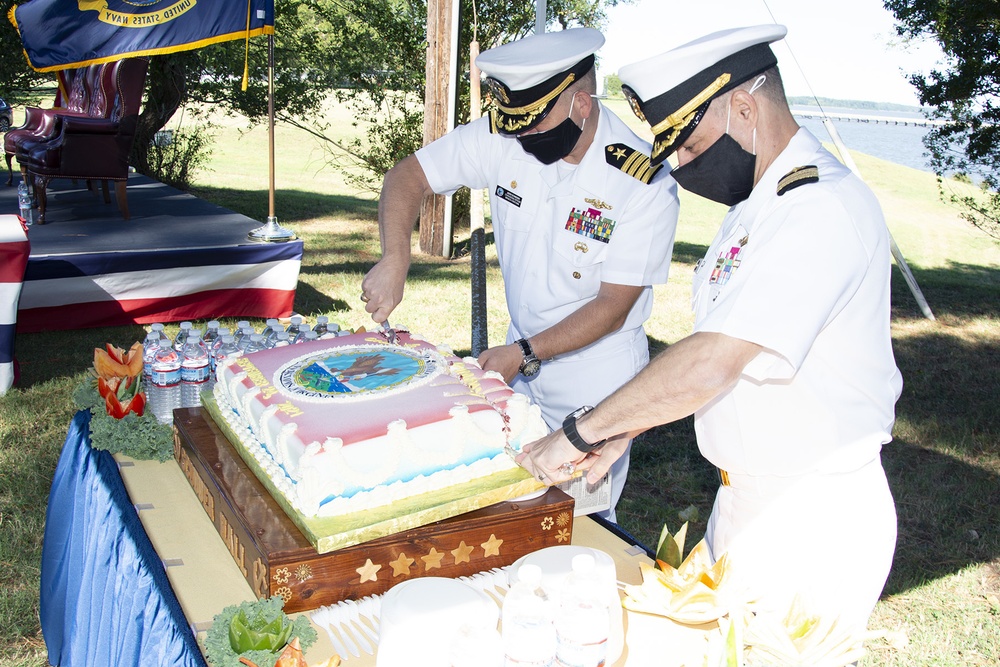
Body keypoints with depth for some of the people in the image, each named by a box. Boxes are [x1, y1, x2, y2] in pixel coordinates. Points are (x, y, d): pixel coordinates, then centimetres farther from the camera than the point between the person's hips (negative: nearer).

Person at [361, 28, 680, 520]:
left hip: (596, 371, -4)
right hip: (520, 355, 4)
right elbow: (408, 175, -6)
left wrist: (524, 354, -25)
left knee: (581, 520, 7)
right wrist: (395, 259, -22)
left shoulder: (646, 183, -23)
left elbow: (613, 308, -20)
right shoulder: (504, 137, -12)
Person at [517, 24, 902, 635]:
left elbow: (711, 365, -30)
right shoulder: (759, 205, 9)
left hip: (815, 519, -9)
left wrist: (581, 433, -21)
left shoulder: (823, 207, -23)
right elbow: (711, 353, 11)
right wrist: (622, 434, 3)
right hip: (744, 494, 9)